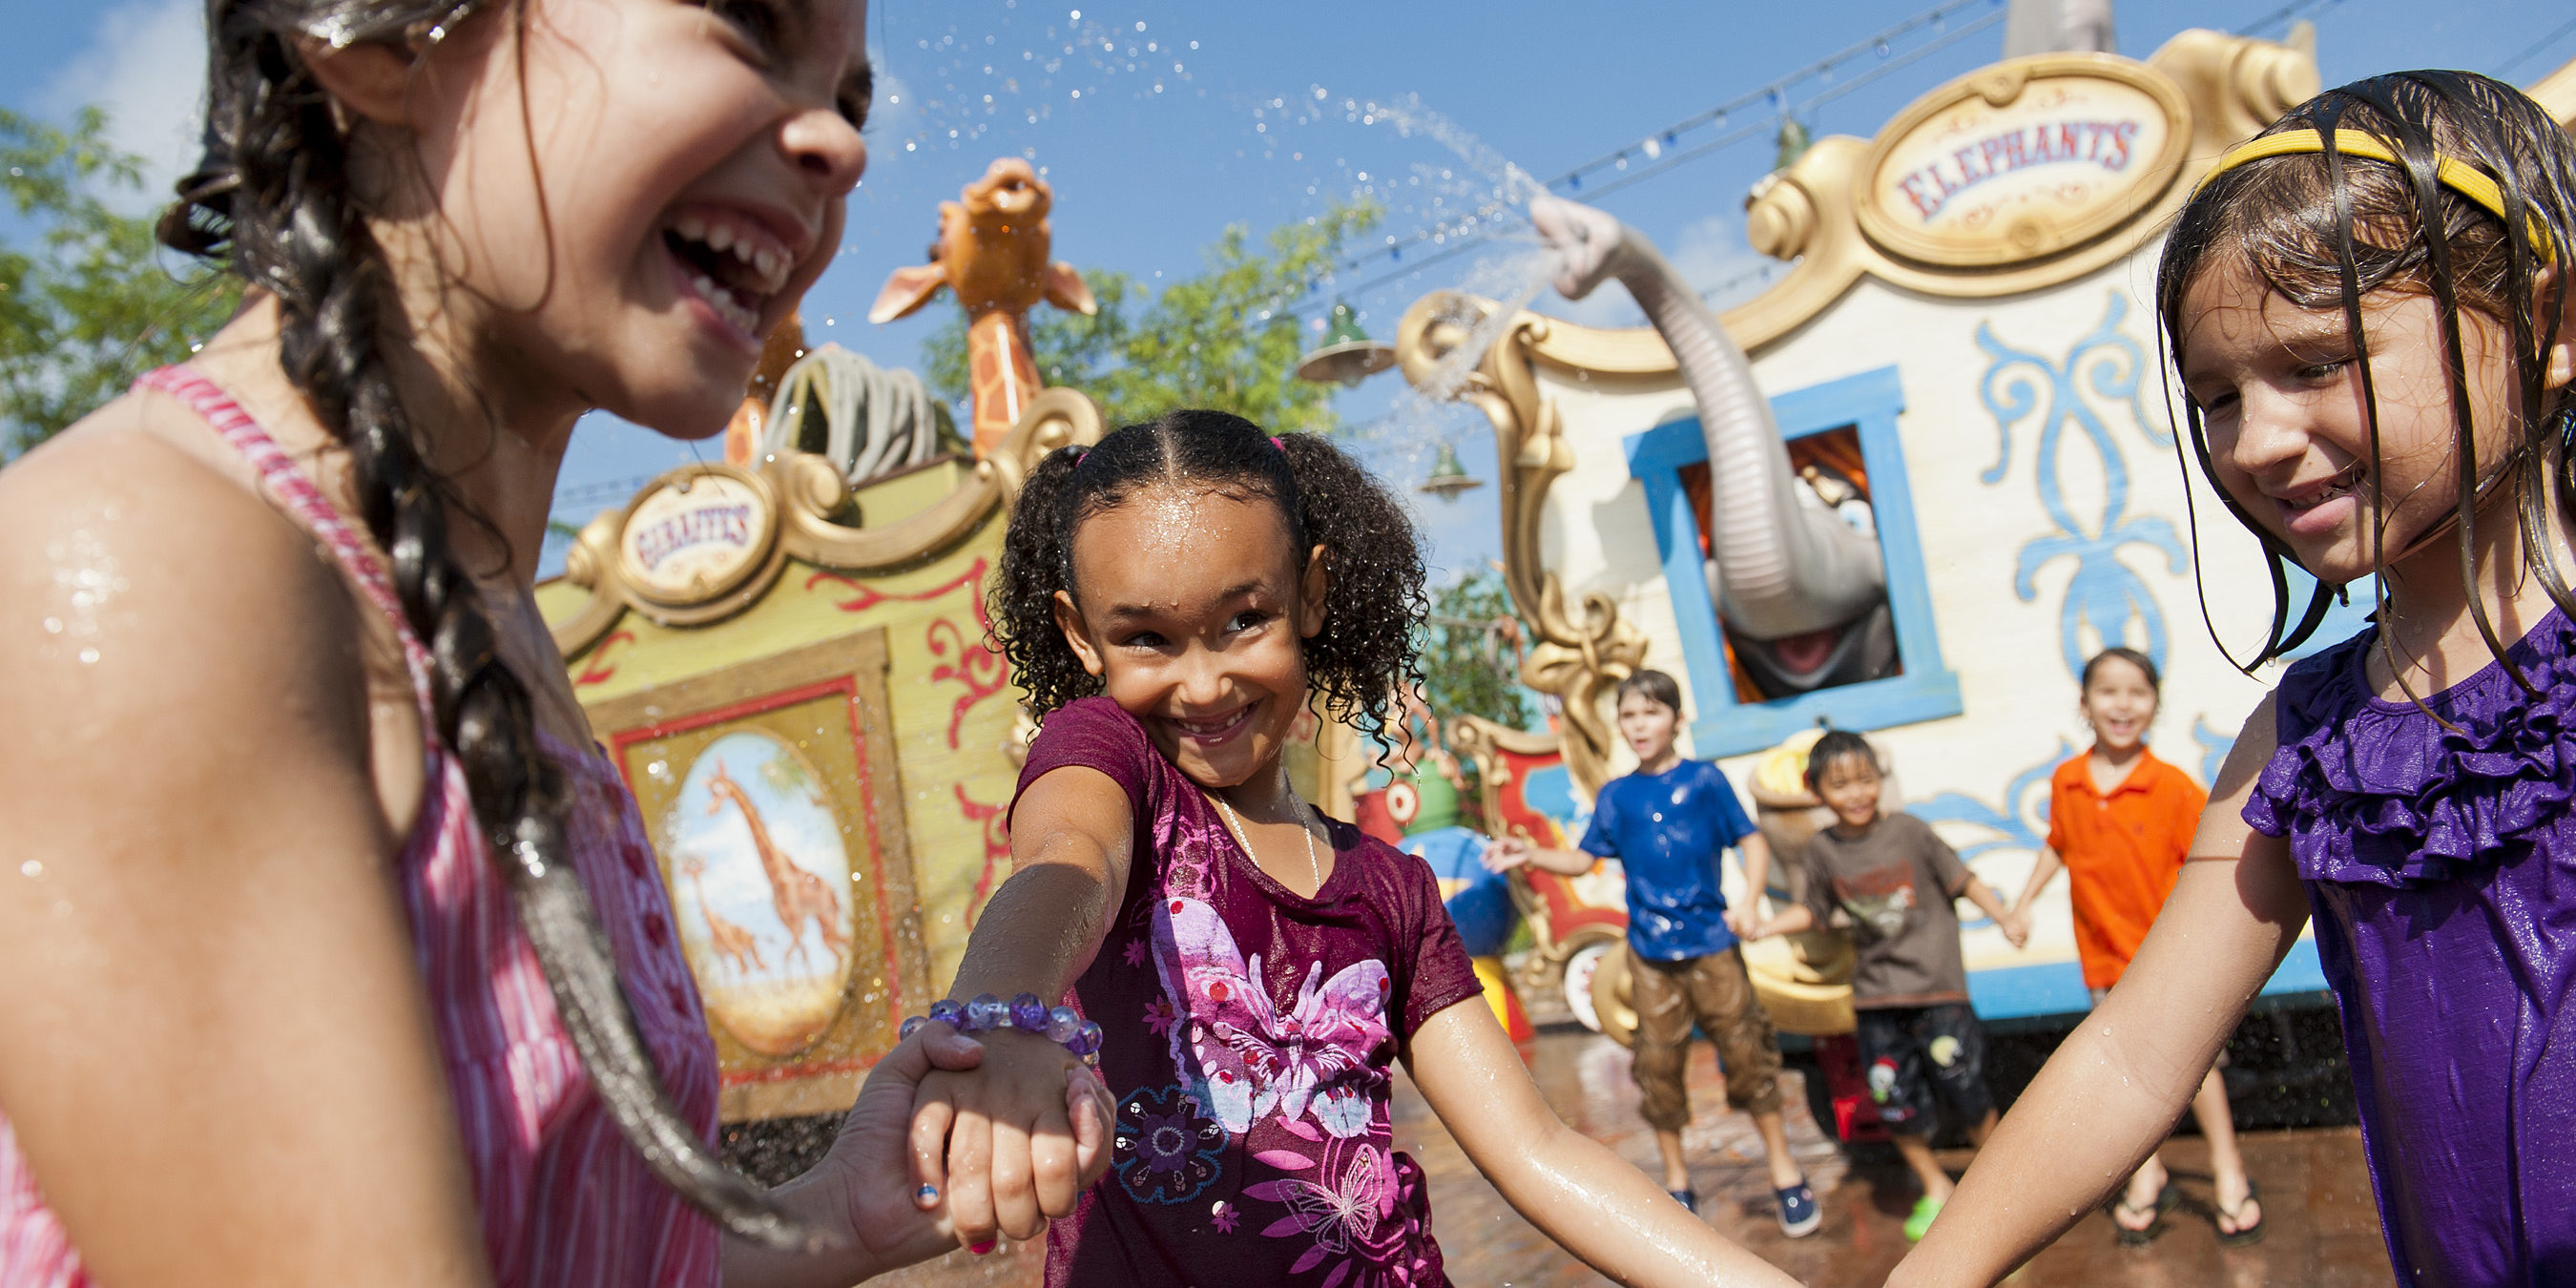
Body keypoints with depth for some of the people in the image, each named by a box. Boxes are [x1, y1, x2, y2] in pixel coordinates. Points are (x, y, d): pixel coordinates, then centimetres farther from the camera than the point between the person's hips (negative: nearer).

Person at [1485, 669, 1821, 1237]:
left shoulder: (1704, 780, 0)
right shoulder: (1616, 796, 8)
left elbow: (1752, 841, 1)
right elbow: (1583, 859, 12)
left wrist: (1748, 901, -13)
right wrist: (1528, 854, -3)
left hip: (1710, 941, -2)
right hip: (1650, 952, 2)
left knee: (1746, 1050, 1)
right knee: (1658, 1062, 6)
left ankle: (1783, 1166, 18)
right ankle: (1676, 1180, 21)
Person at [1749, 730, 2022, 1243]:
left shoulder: (1908, 831, -9)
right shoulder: (1822, 850, -1)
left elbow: (1960, 878, -2)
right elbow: (1815, 910, 11)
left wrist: (2003, 916, -11)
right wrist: (1763, 927, 1)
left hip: (1937, 987, -3)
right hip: (1876, 993, 3)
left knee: (1962, 1089, -2)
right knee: (1895, 1102, 6)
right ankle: (1936, 1190, 27)